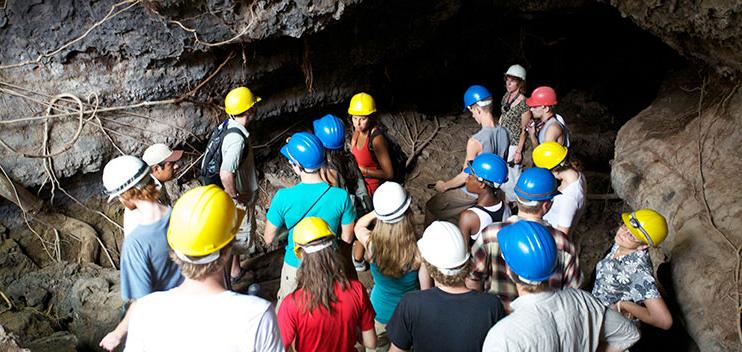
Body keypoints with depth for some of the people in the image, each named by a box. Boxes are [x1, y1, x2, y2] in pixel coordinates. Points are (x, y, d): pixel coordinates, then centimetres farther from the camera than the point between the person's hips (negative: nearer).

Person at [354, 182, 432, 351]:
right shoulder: (420, 251, -28)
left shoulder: (371, 243, -23)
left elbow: (358, 225, 3)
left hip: (380, 311, 3)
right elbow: (426, 290, -13)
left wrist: (378, 210, -4)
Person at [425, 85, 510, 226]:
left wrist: (444, 185, -5)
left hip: (472, 193, -7)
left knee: (431, 207, 12)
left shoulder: (475, 141, -31)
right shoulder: (504, 133, -8)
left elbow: (465, 177, -22)